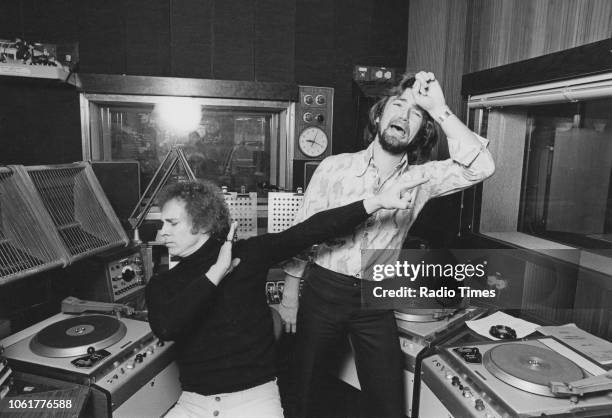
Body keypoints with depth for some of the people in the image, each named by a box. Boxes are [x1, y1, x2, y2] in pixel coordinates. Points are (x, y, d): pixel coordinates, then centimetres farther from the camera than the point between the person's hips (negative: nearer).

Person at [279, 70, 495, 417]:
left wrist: (440, 109, -21)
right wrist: (289, 297, -1)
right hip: (322, 291, 0)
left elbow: (481, 167, -18)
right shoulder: (335, 167, -6)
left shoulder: (422, 178, -2)